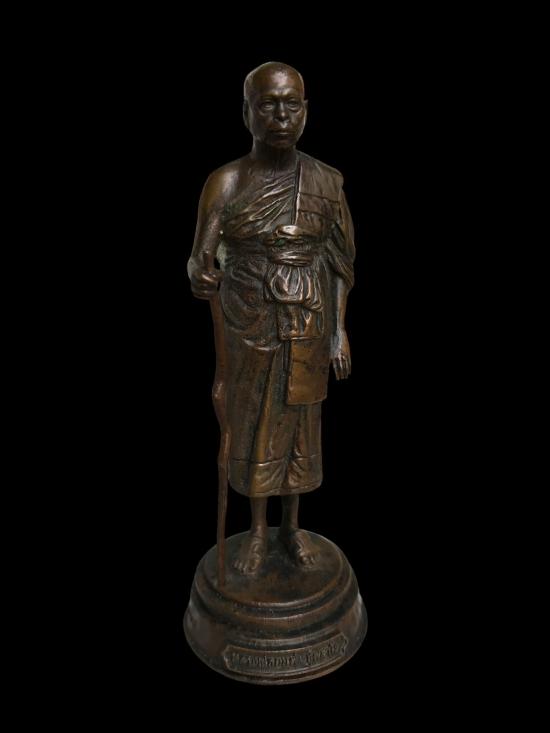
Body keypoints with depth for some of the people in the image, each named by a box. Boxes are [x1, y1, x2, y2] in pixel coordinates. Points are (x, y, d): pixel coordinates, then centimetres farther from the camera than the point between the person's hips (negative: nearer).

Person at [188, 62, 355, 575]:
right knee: (254, 427, 11)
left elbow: (339, 262, 3)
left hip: (307, 327, 2)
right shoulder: (225, 182, -8)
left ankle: (292, 525, 34)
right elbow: (199, 254, -10)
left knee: (298, 424, 13)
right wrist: (197, 276, -35)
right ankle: (257, 530, 32)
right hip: (248, 328, -1)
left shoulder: (326, 181, -2)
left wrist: (340, 332, 0)